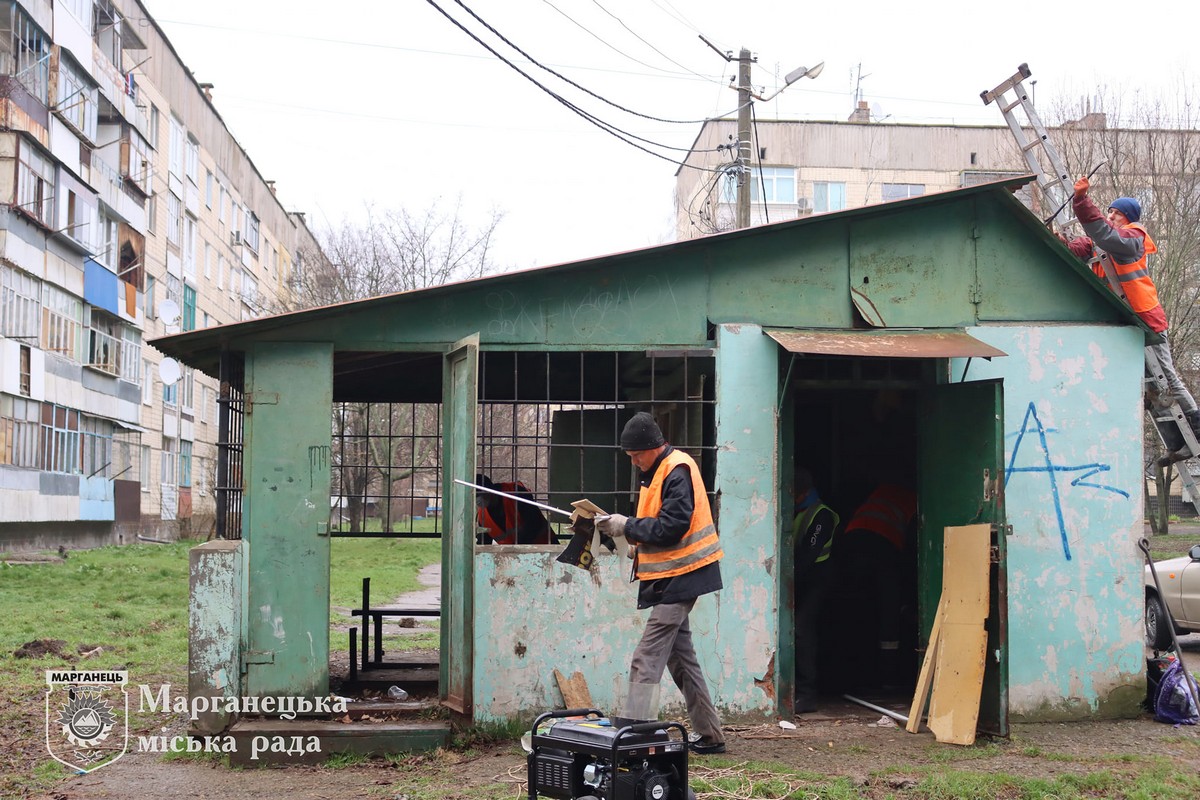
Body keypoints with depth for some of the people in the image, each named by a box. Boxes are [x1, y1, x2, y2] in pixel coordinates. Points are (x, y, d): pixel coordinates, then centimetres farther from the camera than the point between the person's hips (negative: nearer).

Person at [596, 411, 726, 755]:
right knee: (680, 658, 15)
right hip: (670, 577, 11)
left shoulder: (677, 471, -16)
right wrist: (632, 536, 2)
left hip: (678, 579, -11)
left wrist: (627, 527, -15)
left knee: (646, 660, -12)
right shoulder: (655, 470, 15)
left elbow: (672, 526, -23)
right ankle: (709, 735, 22)